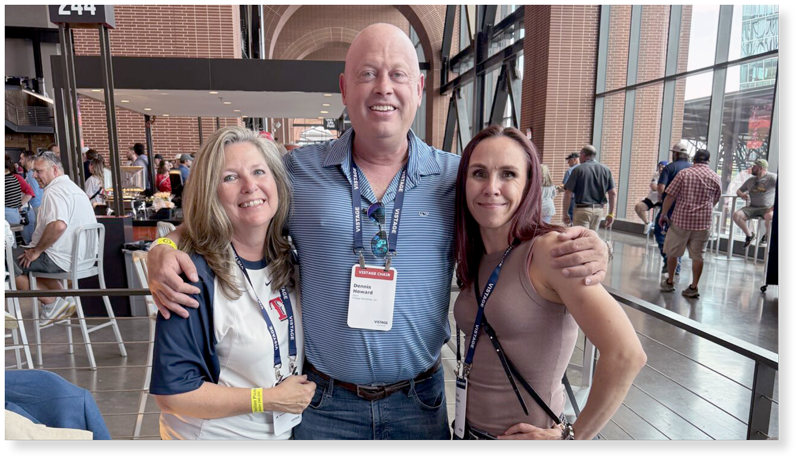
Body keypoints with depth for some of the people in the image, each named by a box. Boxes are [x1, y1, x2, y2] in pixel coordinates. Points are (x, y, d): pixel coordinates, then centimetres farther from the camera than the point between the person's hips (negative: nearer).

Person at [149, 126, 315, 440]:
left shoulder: (289, 258, -8)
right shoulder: (196, 275, -24)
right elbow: (171, 392, -22)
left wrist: (305, 392, -3)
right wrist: (269, 398, -20)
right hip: (213, 431, -5)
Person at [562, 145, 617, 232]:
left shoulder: (578, 170, -6)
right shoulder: (606, 170, 7)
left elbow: (568, 194, -10)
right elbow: (613, 193, 4)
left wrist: (565, 213, -1)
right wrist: (611, 214, 9)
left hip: (583, 209, -5)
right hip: (599, 210, 5)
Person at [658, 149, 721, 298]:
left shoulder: (684, 173, -4)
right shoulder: (715, 177, 4)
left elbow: (670, 196, -7)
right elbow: (715, 200, 16)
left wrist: (663, 214, 3)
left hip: (681, 219, -2)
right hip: (703, 222, 2)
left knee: (672, 252, 13)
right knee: (698, 256, 7)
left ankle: (670, 282, 22)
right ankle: (693, 287, 10)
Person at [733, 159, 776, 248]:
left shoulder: (772, 177, -3)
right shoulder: (751, 180, 16)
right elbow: (739, 190, 24)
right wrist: (742, 194, -4)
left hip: (767, 208, -5)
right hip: (752, 207, 5)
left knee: (770, 216, -40)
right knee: (736, 215, -23)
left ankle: (767, 235, -4)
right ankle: (749, 234, 3)